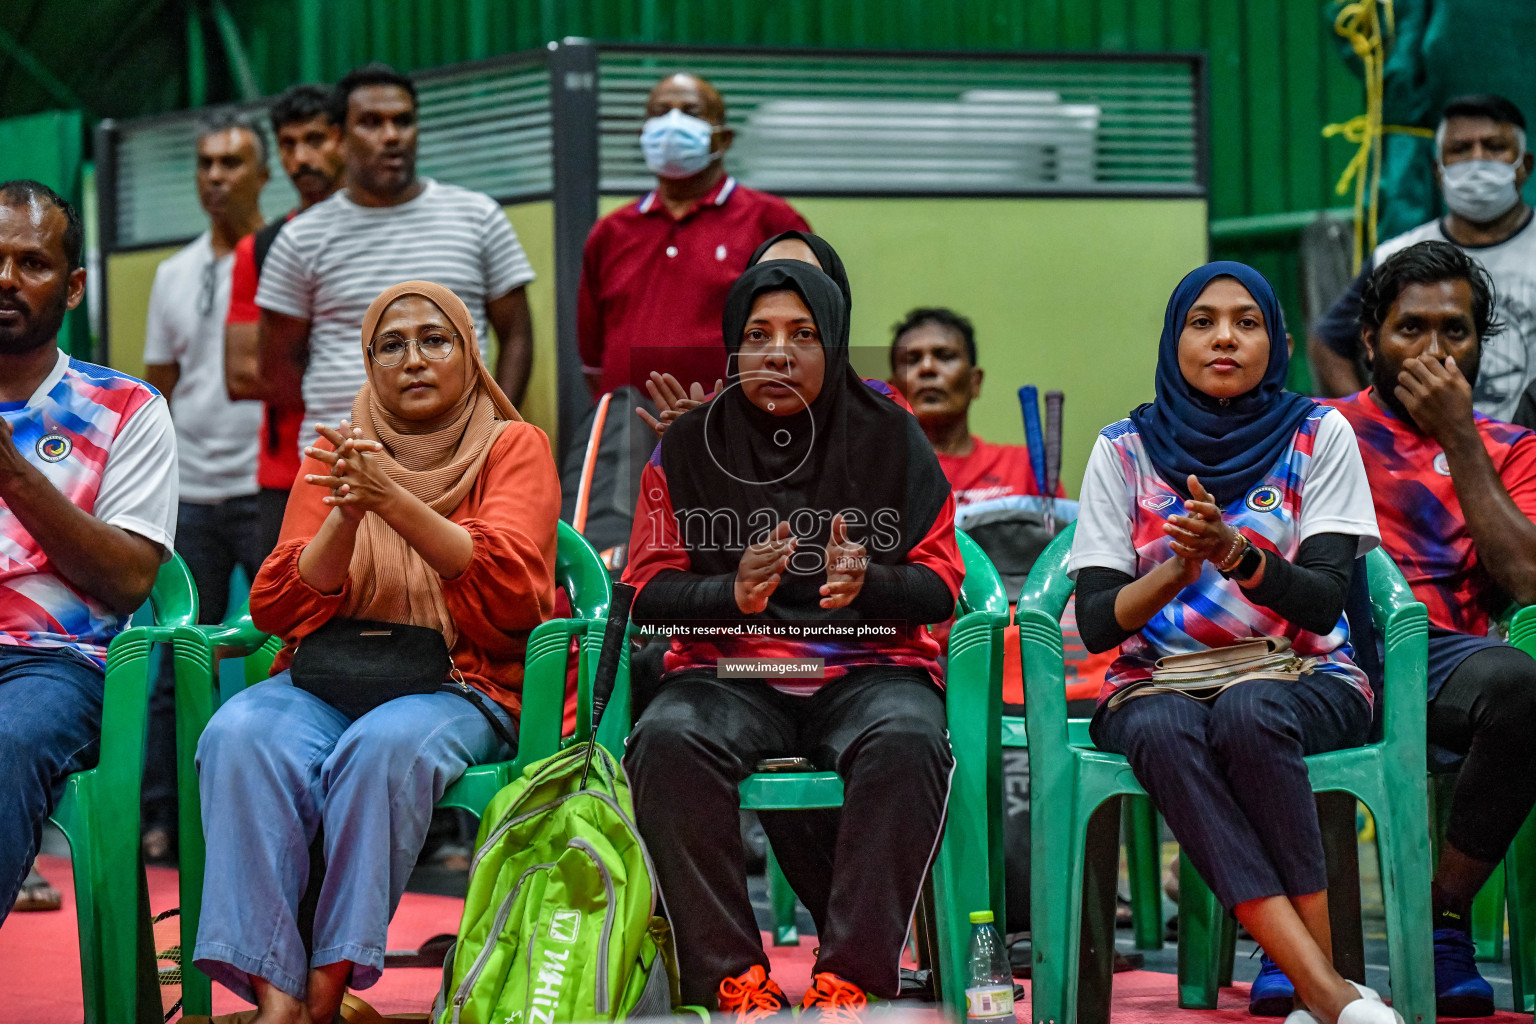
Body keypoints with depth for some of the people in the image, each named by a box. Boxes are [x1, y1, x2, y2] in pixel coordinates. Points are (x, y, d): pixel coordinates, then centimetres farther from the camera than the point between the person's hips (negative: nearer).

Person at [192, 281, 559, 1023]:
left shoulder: (513, 447, 9)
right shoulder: (338, 455, 16)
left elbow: (512, 588, -9)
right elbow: (277, 610, 7)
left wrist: (395, 502, -19)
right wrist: (345, 518, -11)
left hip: (459, 688, -2)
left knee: (384, 746, -37)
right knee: (242, 736, -31)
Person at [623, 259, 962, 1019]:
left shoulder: (888, 436, 6)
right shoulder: (689, 447, 8)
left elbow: (942, 584, 5)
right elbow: (647, 592, 6)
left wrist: (867, 583, -17)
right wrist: (733, 592, -15)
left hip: (868, 667, -1)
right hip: (729, 670, 1)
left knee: (906, 744, -36)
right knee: (667, 743, -33)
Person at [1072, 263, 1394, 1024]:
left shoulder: (1318, 435, 3)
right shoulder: (1124, 449, 5)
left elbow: (1324, 602, -7)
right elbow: (1095, 623, -1)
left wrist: (1237, 554, -26)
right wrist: (1174, 572, -21)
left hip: (1301, 679, -1)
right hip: (1157, 681, 1)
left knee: (1249, 712, -37)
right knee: (1165, 732, -36)